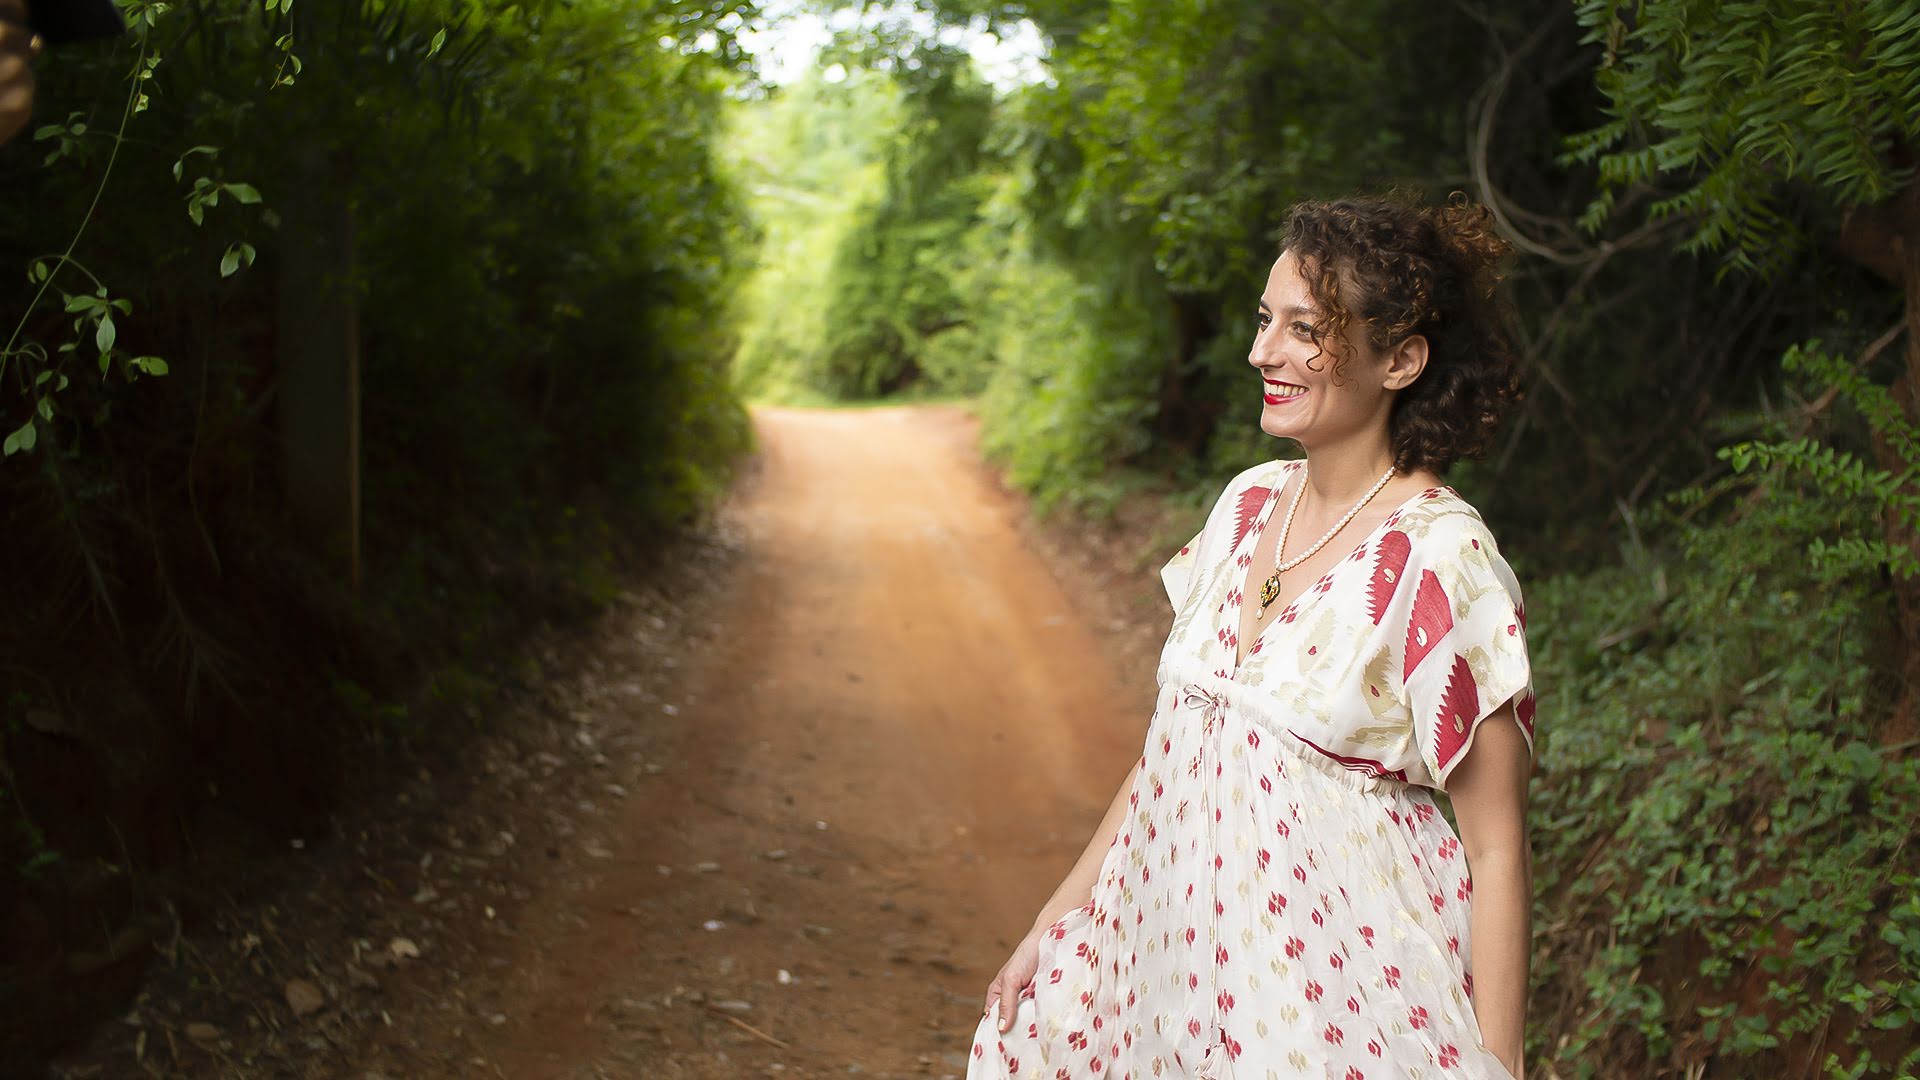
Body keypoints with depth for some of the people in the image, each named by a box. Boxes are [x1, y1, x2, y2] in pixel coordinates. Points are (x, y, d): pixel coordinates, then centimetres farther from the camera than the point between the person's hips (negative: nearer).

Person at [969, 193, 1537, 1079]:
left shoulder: (1439, 559, -16)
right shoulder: (1249, 504, 4)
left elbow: (1496, 850, -13)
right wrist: (1058, 920, 14)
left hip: (1340, 999, -6)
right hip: (1175, 953, 6)